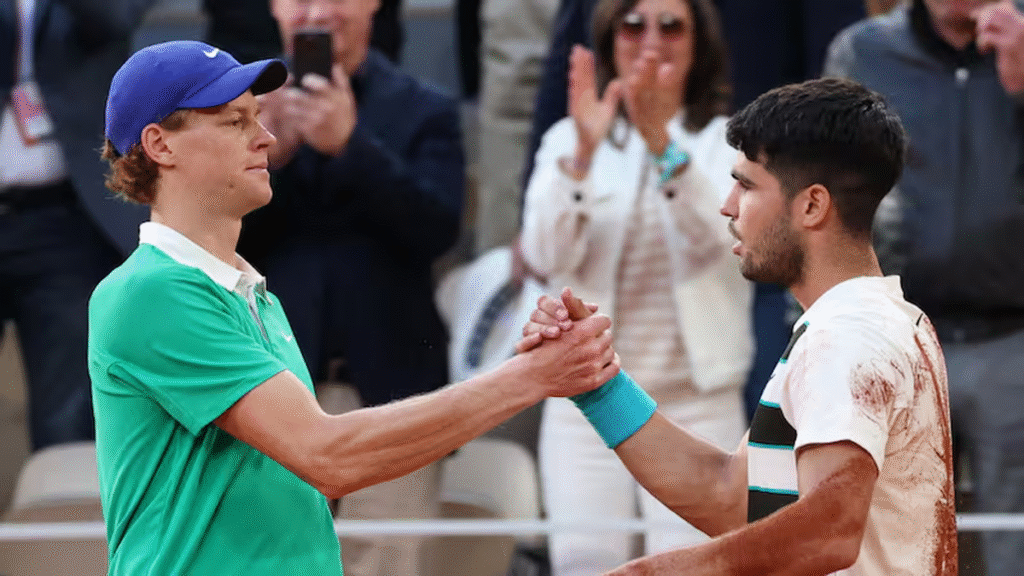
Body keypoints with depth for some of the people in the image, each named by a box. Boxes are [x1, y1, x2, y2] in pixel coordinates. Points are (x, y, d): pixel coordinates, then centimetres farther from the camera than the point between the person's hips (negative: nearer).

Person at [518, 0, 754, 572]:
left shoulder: (729, 141, 5)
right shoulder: (569, 140, 9)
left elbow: (716, 233, -17)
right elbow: (547, 254, -9)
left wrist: (661, 141, -32)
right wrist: (584, 151, -25)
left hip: (697, 402, -1)